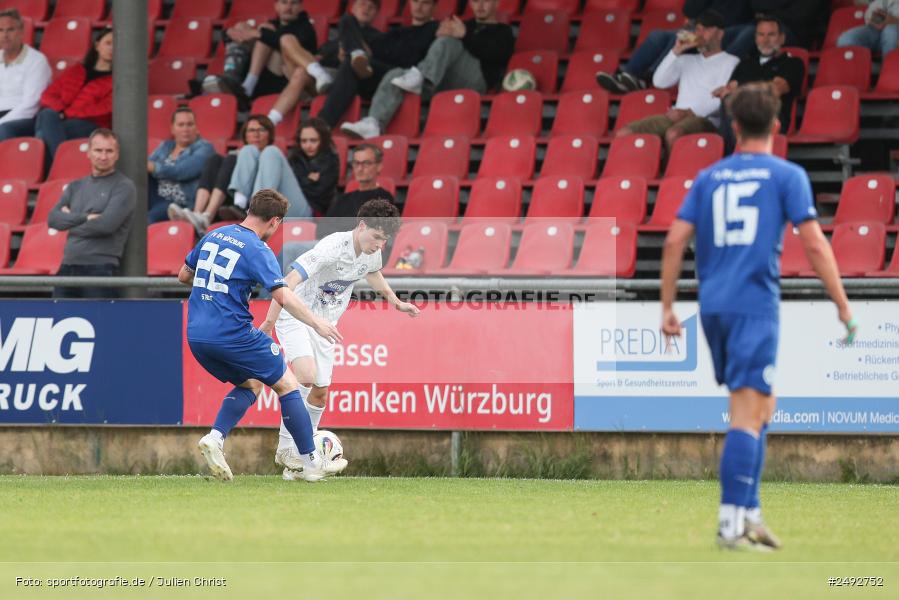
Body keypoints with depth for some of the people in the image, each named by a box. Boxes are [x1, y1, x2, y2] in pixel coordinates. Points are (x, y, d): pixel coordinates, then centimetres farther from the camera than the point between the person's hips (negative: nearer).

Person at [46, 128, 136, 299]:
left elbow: (107, 224, -13)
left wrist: (71, 221, 1)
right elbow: (53, 218, 4)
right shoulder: (76, 187, 18)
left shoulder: (124, 187, 0)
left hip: (101, 270, -6)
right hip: (68, 267, 6)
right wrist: (85, 218, -11)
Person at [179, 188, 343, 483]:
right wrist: (316, 324, -9)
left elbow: (184, 276, 22)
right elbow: (284, 297, -19)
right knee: (286, 384, 9)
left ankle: (215, 438, 2)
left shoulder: (213, 236, 12)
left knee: (250, 384, 25)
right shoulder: (257, 250, -10)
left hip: (196, 336, 7)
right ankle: (310, 461, 9)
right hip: (233, 334, -7)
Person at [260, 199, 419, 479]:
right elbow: (289, 282, -32)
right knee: (307, 375, -28)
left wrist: (396, 302, 32)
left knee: (320, 392, 4)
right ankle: (286, 448, -17)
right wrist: (269, 322, -35)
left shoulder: (372, 253, -2)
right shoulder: (333, 248, -28)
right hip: (295, 317, -8)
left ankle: (298, 460, 15)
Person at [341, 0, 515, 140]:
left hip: (475, 80, -5)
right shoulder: (467, 26, 35)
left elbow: (496, 55, -3)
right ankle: (373, 124, -38)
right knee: (395, 75, -17)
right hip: (443, 80, 5)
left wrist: (465, 36, -15)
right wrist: (439, 36, -4)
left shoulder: (503, 32, 22)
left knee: (449, 41, -28)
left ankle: (419, 78, -48)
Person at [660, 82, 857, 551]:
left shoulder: (709, 177, 12)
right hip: (755, 305, -5)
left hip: (713, 306, 5)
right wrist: (843, 307, -2)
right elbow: (814, 244, -7)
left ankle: (750, 513, 15)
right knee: (747, 415, -7)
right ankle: (731, 524, -13)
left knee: (761, 405, 19)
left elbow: (675, 240, 5)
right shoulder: (787, 176, 0)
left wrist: (667, 307, 9)